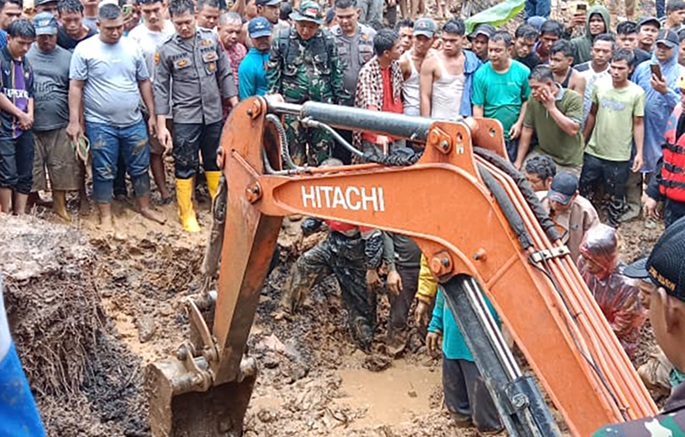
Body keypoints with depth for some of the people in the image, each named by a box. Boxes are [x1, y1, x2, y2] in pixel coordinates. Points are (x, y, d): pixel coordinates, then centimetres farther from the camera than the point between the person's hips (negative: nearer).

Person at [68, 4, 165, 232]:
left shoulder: (132, 47, 3)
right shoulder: (84, 49, -7)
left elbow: (144, 82, 10)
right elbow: (75, 87, -7)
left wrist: (152, 114, 9)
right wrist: (74, 121, -11)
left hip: (134, 122, 3)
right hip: (100, 124, -3)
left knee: (140, 167, 13)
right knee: (104, 172, 6)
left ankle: (145, 207, 31)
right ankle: (106, 216, 18)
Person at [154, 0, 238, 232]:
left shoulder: (211, 39, 1)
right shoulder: (166, 49, -6)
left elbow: (225, 74, 7)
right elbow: (161, 88, -4)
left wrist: (235, 106, 4)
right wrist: (161, 125, -7)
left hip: (214, 114, 3)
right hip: (185, 117, -3)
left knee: (215, 161, 15)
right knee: (185, 165, 3)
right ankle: (186, 214, 14)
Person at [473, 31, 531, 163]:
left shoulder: (522, 71, -4)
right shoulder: (481, 74, -6)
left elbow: (527, 100, 4)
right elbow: (478, 106, -5)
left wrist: (519, 123, -5)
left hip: (513, 135, 1)